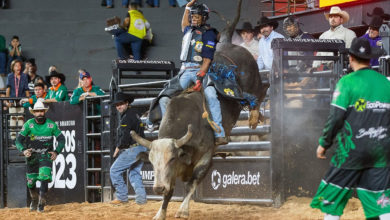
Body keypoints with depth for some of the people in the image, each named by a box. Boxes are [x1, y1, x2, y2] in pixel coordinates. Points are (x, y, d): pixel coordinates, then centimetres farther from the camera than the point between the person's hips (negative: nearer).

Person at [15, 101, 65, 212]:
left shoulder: (51, 125, -7)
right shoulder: (28, 124, -9)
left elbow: (61, 139, 2)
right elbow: (18, 140, -9)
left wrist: (56, 152, -12)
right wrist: (23, 150, -28)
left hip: (46, 156, -1)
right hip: (31, 156, 1)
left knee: (44, 177, -19)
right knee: (30, 181, 9)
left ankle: (42, 203, -10)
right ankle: (34, 199, 38)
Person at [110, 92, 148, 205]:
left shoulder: (127, 117, -13)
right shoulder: (134, 115, 19)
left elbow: (125, 137, -21)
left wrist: (118, 148, -5)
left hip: (132, 149, -10)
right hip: (142, 149, 10)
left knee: (114, 171, -2)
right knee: (134, 173, 17)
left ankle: (122, 197, -1)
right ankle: (141, 198, 7)